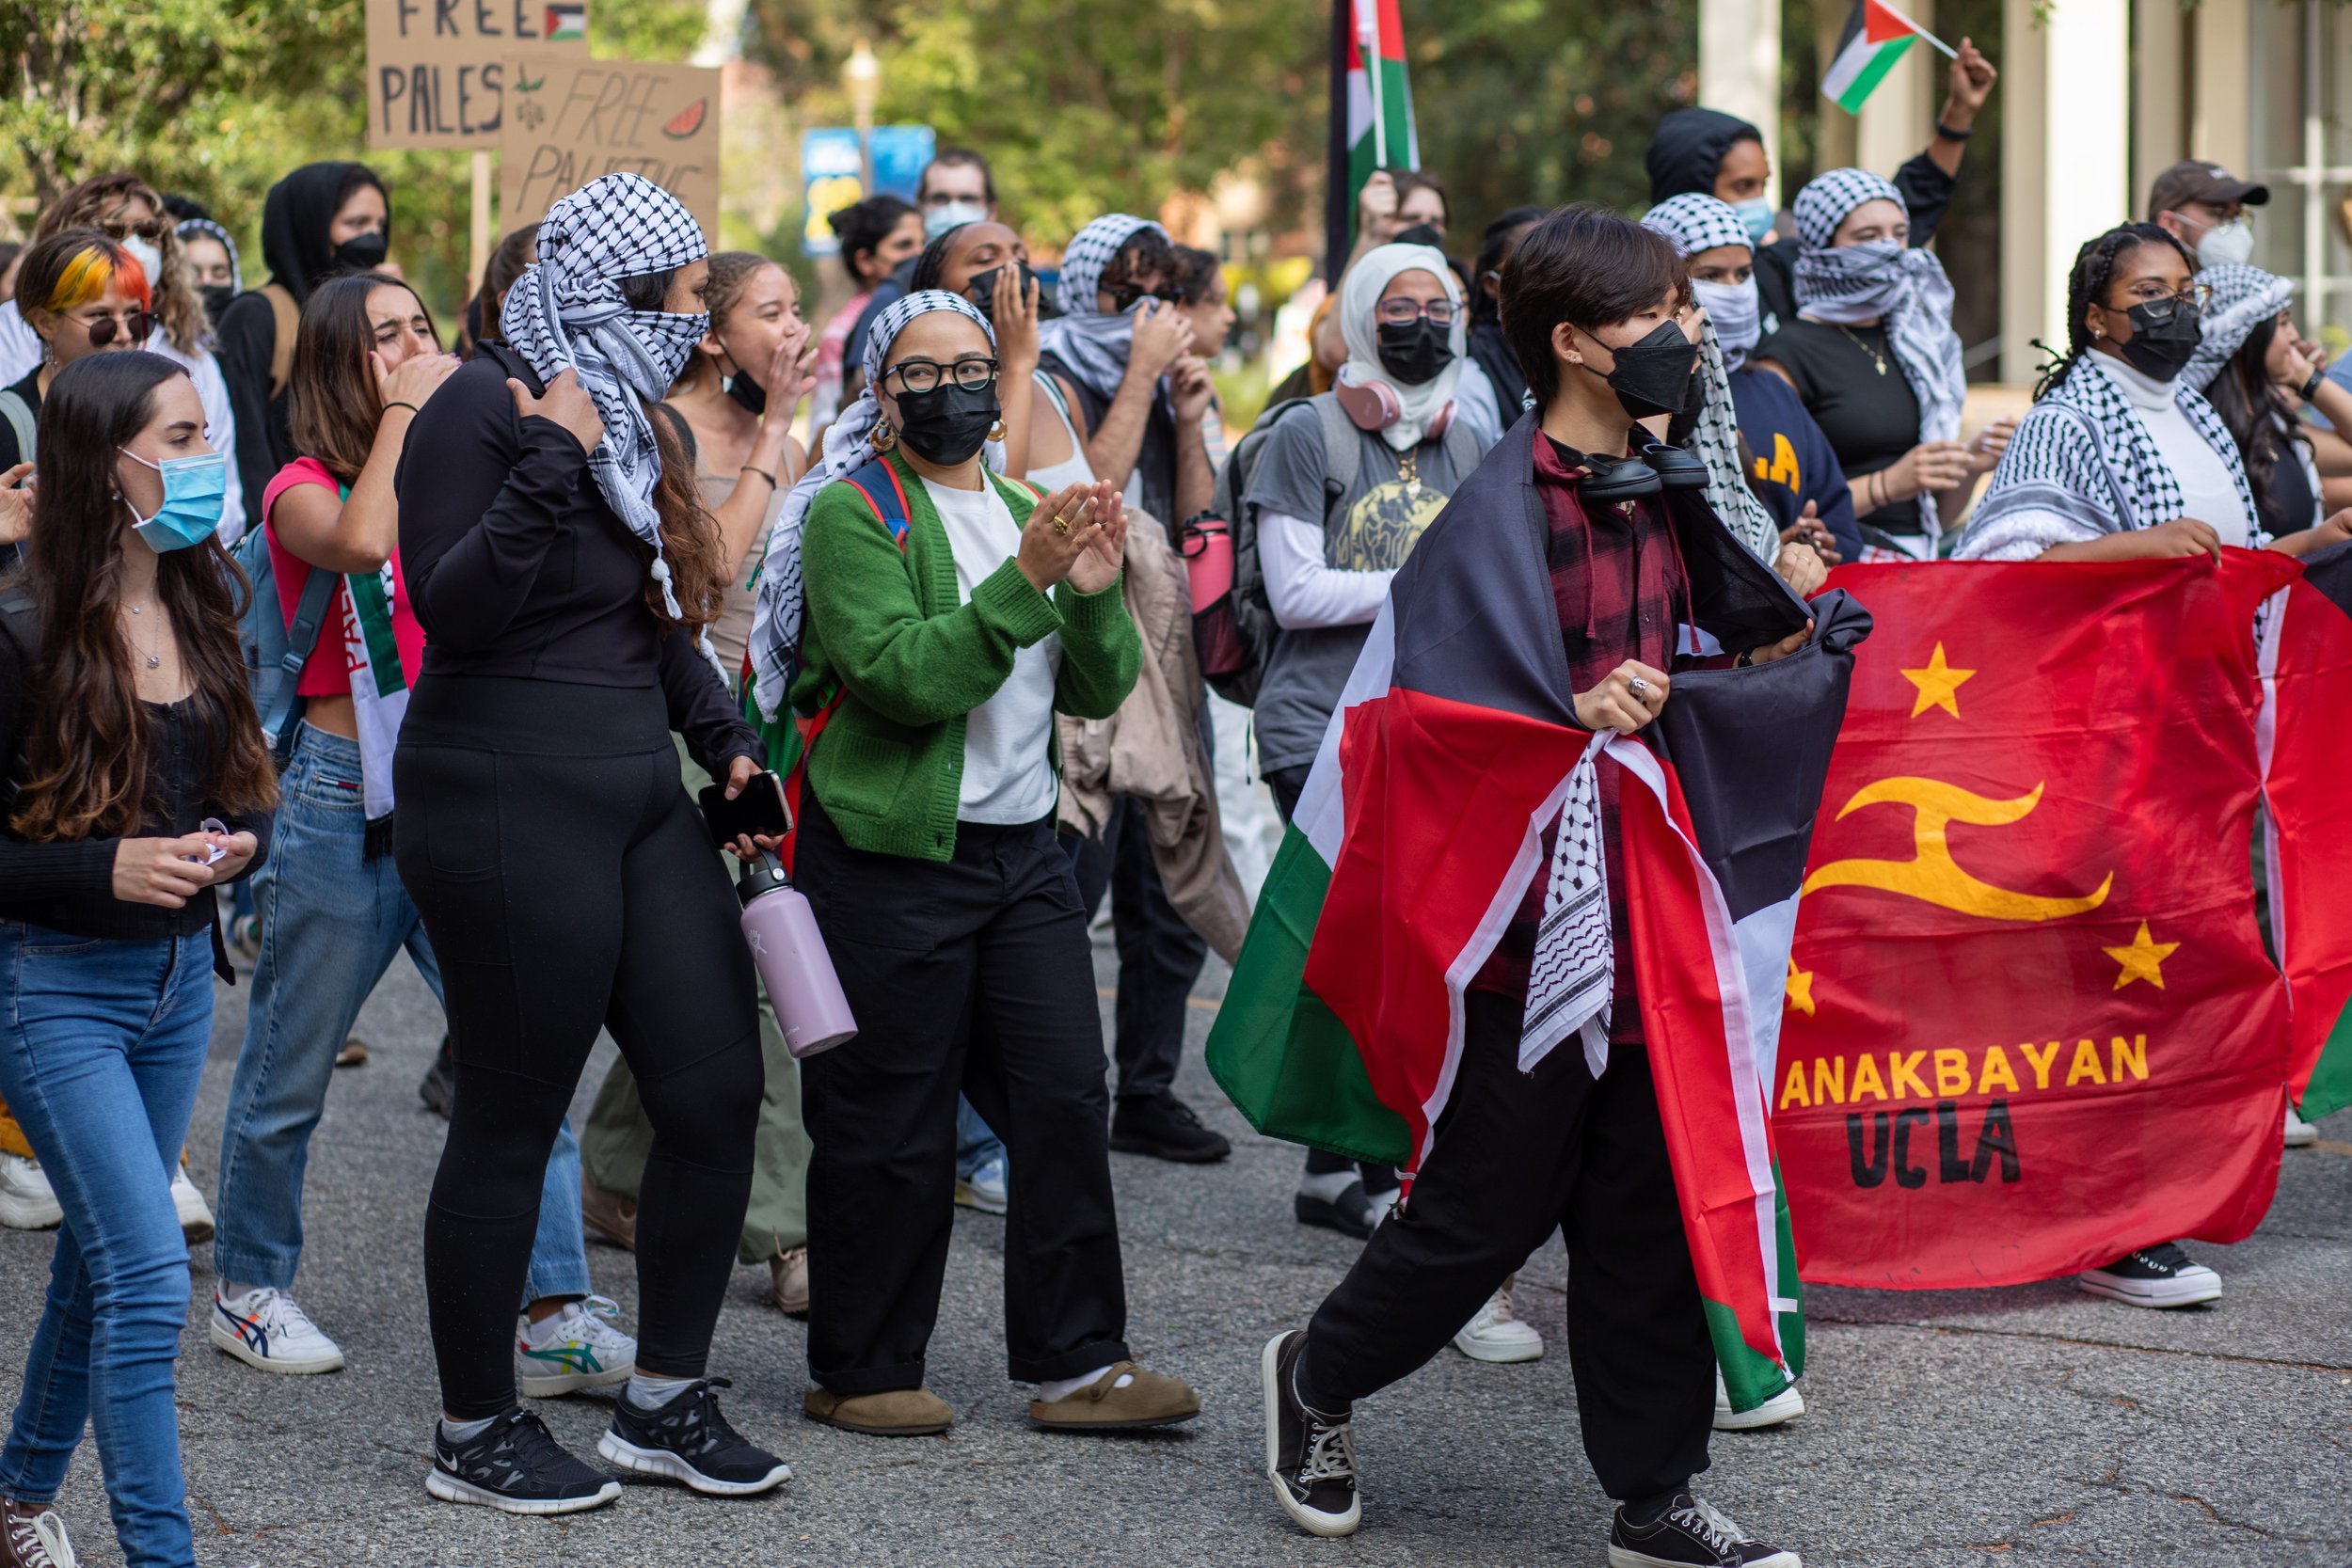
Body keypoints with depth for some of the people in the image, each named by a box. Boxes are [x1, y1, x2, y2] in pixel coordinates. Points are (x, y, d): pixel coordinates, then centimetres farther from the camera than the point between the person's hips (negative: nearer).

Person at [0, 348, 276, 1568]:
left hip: (178, 975, 7)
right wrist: (106, 869, -25)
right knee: (148, 1277, -12)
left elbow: (244, 786, 17)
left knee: (102, 1255, 17)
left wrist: (237, 842, -5)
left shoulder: (201, 609, 5)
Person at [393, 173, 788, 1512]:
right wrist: (552, 462, -24)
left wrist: (729, 744, 12)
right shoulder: (487, 407, -11)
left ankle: (666, 1401, 18)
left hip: (638, 798, 9)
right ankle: (476, 1432, 12)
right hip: (510, 800, -9)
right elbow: (449, 607, -20)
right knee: (513, 1122, -1)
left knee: (718, 1088, 5)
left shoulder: (632, 419, 17)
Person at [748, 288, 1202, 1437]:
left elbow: (1099, 691, 11)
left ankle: (1075, 1363, 10)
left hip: (1021, 848, 7)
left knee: (1066, 1098, 3)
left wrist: (1095, 594, -8)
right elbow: (902, 675, -20)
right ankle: (860, 1374, 11)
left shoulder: (1024, 514, 16)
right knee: (890, 1129, -1)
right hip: (892, 859, -7)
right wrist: (1023, 581, -25)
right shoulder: (852, 515, -6)